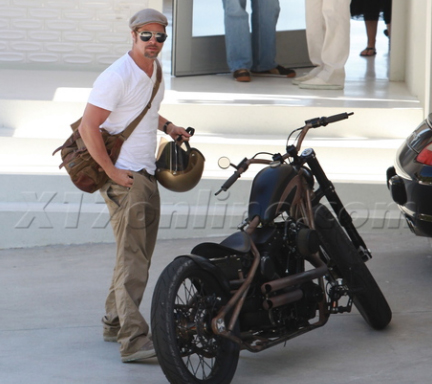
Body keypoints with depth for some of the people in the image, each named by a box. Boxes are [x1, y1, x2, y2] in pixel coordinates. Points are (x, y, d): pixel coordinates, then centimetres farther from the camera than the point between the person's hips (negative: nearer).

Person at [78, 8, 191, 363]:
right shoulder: (117, 76, -16)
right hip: (123, 178, -9)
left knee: (140, 254, 15)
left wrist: (167, 126, 13)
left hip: (148, 176, 9)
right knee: (132, 258, -14)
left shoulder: (155, 71, 12)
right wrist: (112, 172, -20)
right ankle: (134, 340, -17)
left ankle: (115, 323, 28)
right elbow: (88, 127, -20)